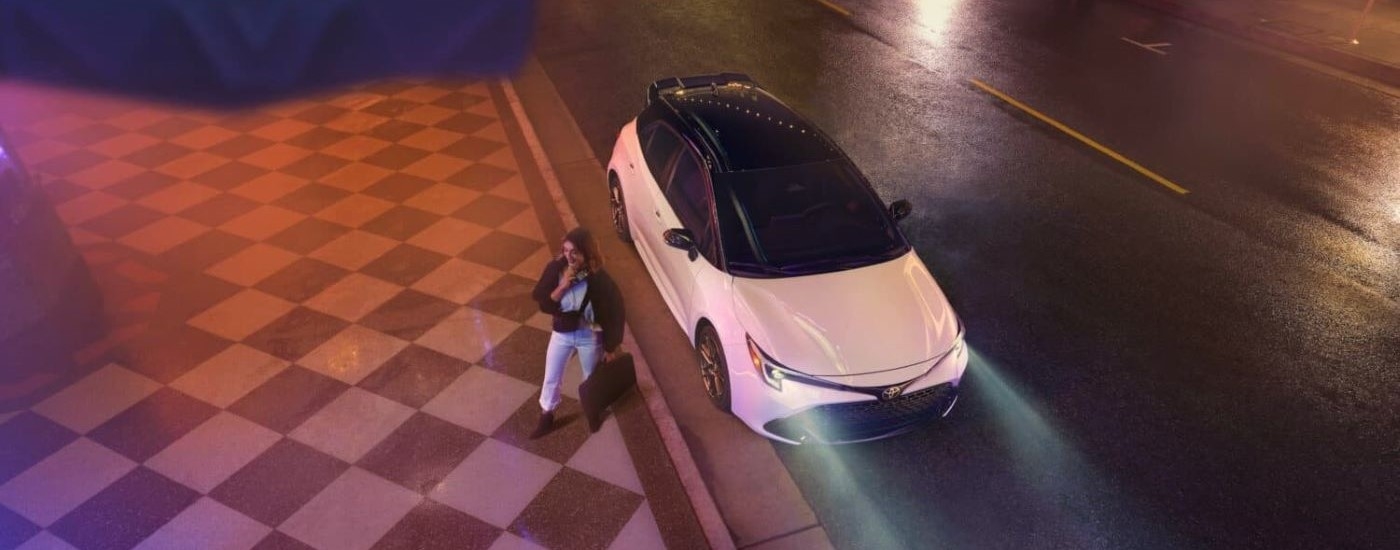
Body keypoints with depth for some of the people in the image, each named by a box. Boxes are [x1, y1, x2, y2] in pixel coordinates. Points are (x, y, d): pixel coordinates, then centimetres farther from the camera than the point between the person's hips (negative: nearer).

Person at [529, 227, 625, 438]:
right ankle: (546, 417, 41)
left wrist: (610, 347, -10)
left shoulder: (598, 279, -24)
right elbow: (543, 304, -15)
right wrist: (562, 286, -32)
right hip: (561, 333, 3)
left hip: (589, 336, -2)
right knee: (551, 378, 17)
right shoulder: (555, 269, -17)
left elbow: (613, 313, -15)